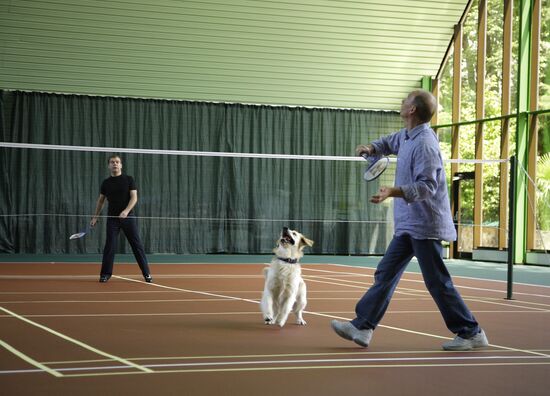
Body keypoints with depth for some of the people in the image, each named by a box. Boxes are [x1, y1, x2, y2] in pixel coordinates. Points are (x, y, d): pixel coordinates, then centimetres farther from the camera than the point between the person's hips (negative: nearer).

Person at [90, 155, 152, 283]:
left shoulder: (129, 179, 1)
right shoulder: (106, 183, 8)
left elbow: (134, 197, -6)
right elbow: (101, 200, 18)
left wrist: (126, 211, -21)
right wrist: (95, 217, 14)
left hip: (128, 217, -2)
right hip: (112, 219, 2)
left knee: (137, 245, -1)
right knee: (110, 246, -3)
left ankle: (146, 273, 4)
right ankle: (105, 273, 5)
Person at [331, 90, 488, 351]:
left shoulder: (424, 144, -20)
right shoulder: (406, 136, 10)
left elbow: (427, 186, -26)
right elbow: (389, 143, 33)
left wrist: (393, 192, -38)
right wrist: (371, 148, 11)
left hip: (424, 225, -10)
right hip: (407, 225, 10)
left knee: (437, 282, -4)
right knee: (386, 274, 8)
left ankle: (471, 333, 6)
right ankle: (362, 328, 10)